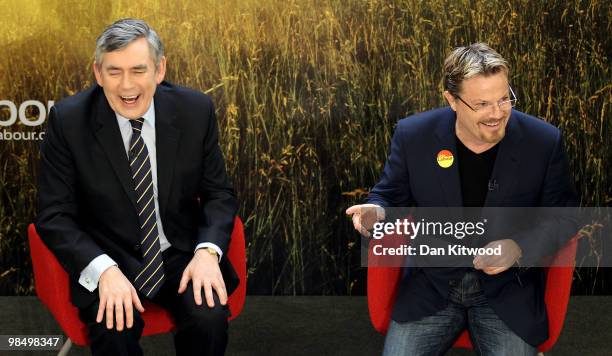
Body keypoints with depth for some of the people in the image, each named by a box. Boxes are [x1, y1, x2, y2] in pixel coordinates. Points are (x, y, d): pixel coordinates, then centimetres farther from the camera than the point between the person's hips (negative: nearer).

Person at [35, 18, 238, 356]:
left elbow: (218, 192, 3)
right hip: (107, 261, -1)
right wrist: (104, 270, -25)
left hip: (182, 254, 2)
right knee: (114, 328, -30)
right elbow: (53, 215, -9)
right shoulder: (68, 119, -11)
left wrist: (208, 251, -17)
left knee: (210, 317, -25)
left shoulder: (196, 110, -7)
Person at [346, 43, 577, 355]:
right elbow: (390, 196, 6)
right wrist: (377, 212, -18)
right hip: (431, 286, 1)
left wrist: (519, 248, -18)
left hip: (508, 291, 0)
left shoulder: (544, 142, -9)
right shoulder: (413, 136, -7)